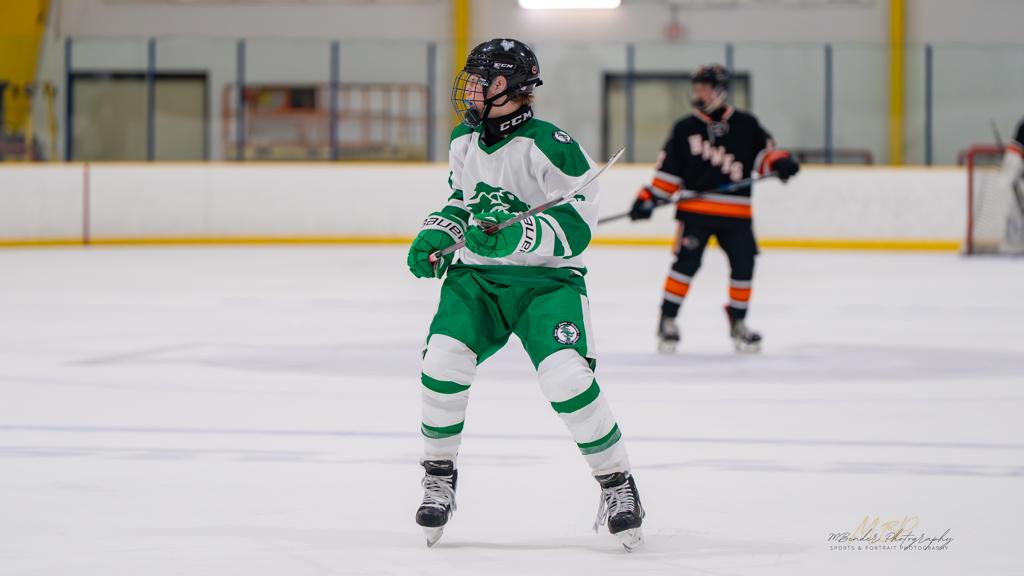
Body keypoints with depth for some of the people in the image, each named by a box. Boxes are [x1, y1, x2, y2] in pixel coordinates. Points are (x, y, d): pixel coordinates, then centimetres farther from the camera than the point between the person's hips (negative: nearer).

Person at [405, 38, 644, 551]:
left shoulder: (551, 147, -16)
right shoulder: (464, 142, 7)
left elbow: (575, 228, -18)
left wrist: (516, 236, -31)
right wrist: (436, 233, 6)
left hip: (546, 281, -5)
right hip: (476, 277, 5)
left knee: (567, 377, -22)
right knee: (443, 359, -18)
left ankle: (617, 485, -3)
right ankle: (439, 480, 2)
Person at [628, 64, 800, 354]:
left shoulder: (746, 125, 7)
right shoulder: (685, 128, 6)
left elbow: (765, 151, 8)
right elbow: (668, 169, 8)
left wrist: (780, 162, -14)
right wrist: (648, 198, 0)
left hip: (735, 213, 1)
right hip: (695, 208, -1)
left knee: (743, 264, 0)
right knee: (686, 263, -11)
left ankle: (737, 321, 17)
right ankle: (667, 320, -2)